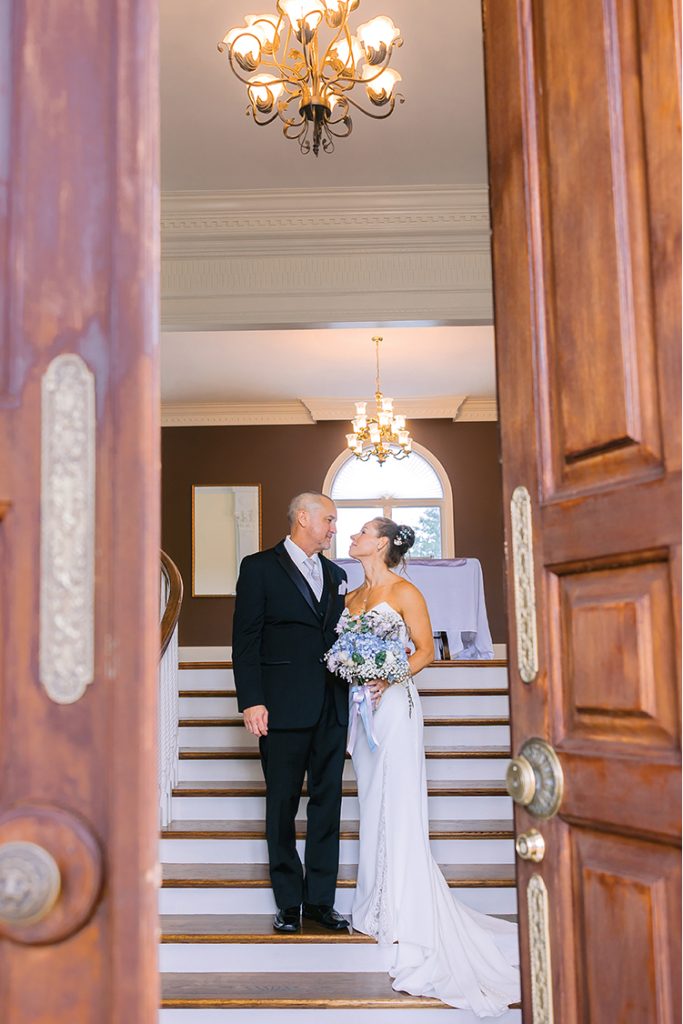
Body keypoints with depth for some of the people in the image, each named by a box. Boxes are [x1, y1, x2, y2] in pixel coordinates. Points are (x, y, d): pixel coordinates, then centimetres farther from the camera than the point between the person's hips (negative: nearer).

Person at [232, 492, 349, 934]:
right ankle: (289, 903, 14)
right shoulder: (260, 567, -1)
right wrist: (251, 701, -14)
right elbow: (245, 641, -6)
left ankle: (321, 899, 15)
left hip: (331, 709, 5)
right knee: (282, 806, 4)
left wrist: (349, 697, 7)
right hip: (283, 710, -5)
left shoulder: (337, 575, 16)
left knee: (327, 803, 7)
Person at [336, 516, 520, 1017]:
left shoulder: (404, 591, -6)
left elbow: (426, 650, -7)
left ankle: (410, 918, -1)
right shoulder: (352, 597, 15)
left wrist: (389, 678, -19)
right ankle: (380, 907, 17)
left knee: (398, 807, -6)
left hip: (393, 704, -7)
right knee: (373, 805, 9)